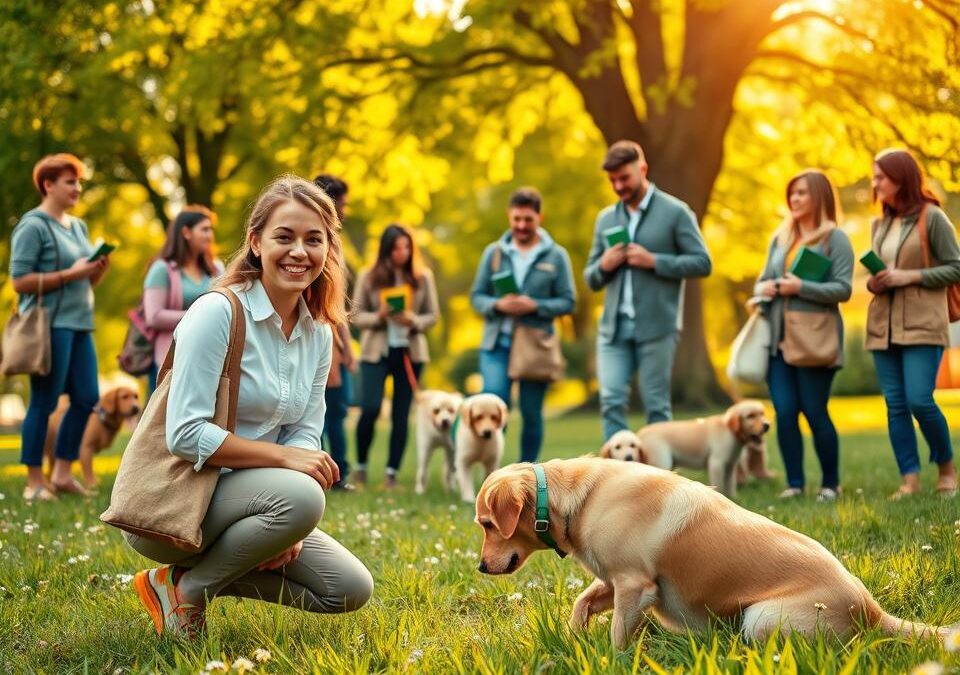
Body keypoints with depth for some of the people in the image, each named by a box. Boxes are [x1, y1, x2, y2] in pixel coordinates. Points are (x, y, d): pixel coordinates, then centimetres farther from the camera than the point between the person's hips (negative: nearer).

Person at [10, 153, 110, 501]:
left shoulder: (78, 226, 17)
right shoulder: (33, 226, -7)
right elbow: (20, 281, -14)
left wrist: (98, 270, 0)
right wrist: (69, 274, -17)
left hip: (79, 323, 8)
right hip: (50, 324, -8)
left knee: (87, 398, 6)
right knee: (44, 403, -3)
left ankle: (62, 473, 17)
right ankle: (34, 482, 5)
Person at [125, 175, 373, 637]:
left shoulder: (319, 332, 5)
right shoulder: (217, 313, -17)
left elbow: (306, 433, 3)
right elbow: (185, 434, -22)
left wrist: (287, 532, -13)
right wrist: (282, 456, -25)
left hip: (242, 498, 7)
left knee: (350, 589, -1)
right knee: (301, 495, -33)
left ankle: (201, 575, 8)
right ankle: (187, 589, -10)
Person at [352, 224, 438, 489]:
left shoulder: (423, 277, 2)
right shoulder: (368, 277, 0)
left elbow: (433, 315, 5)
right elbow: (356, 316, 1)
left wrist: (414, 321, -15)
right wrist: (379, 317, -17)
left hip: (410, 352, 1)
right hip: (376, 351, -1)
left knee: (401, 415, 3)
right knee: (370, 409, -12)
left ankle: (392, 472, 11)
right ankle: (360, 465, 10)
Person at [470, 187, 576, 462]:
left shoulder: (556, 256, 1)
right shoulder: (493, 252, 6)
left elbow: (568, 301, 0)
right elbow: (476, 296, 8)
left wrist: (534, 306, -17)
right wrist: (498, 305, -13)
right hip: (497, 343, 1)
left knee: (531, 413, 7)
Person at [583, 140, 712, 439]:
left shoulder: (675, 212, 0)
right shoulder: (606, 218, 14)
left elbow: (702, 263, -4)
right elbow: (590, 278, 19)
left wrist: (653, 261, -14)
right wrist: (603, 266, -5)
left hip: (657, 326, -4)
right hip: (613, 325, 4)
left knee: (656, 405, 1)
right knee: (611, 401, -5)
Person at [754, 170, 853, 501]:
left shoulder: (835, 238, -2)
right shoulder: (780, 237, 16)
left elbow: (843, 288, -9)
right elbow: (764, 278, 22)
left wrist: (801, 288, -18)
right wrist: (762, 288, -1)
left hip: (814, 338, -5)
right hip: (778, 337, 5)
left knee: (815, 412, -1)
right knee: (784, 412, 0)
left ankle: (830, 484, 12)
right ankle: (794, 483, 9)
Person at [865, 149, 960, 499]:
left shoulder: (932, 217, -4)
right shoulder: (881, 223, 14)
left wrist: (910, 276, -15)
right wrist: (873, 283, 2)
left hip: (922, 325, -6)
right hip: (883, 325, 6)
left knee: (920, 401, -13)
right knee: (896, 405, 2)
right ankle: (910, 479, 5)